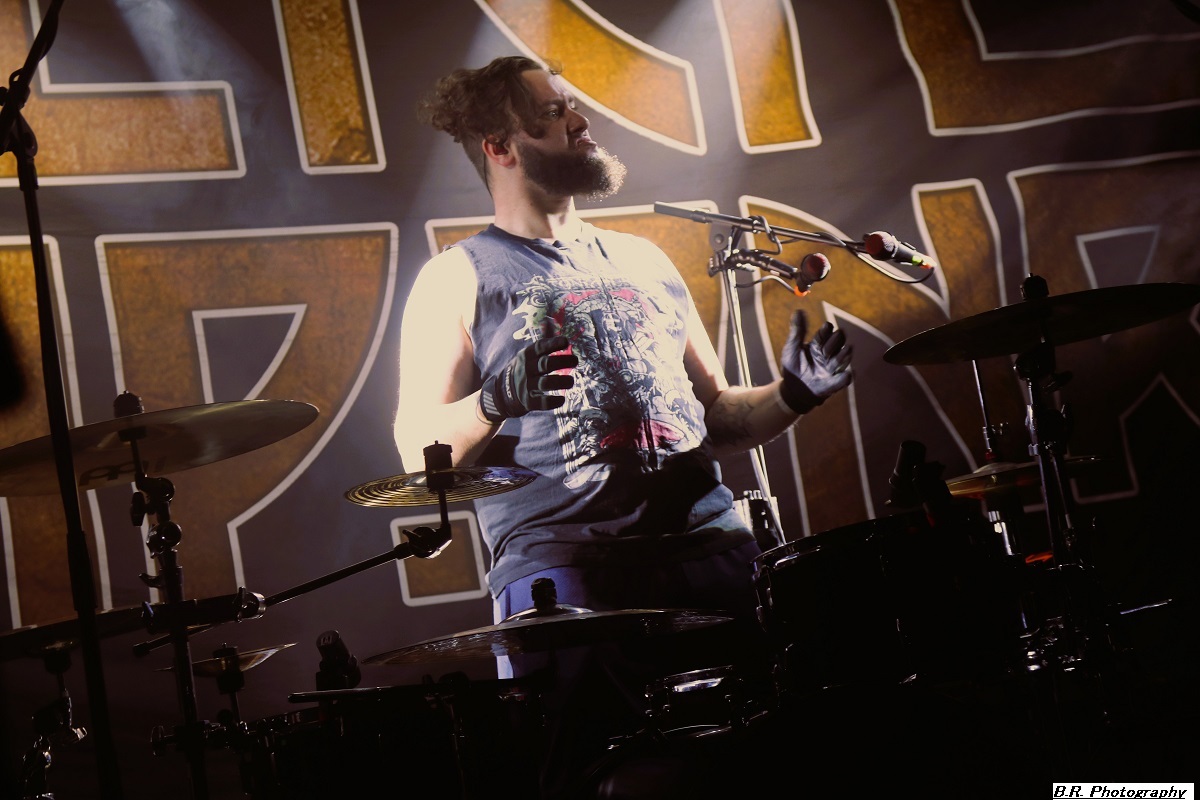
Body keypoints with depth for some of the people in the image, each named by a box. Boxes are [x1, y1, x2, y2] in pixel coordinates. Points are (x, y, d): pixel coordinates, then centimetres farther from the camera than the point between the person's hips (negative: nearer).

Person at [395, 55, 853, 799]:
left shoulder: (644, 260, 24)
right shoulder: (459, 277, 8)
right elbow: (420, 449, -2)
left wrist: (790, 397, 6)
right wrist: (497, 402, -20)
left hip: (711, 540, 5)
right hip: (562, 557, -5)